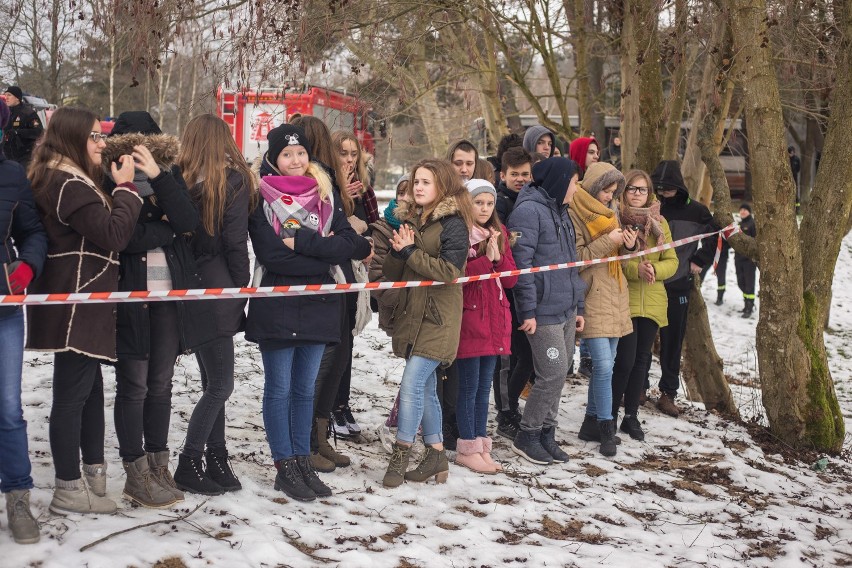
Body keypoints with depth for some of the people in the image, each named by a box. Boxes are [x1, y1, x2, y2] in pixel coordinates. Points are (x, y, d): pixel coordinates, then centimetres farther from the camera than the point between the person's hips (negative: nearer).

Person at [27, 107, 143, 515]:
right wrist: (126, 187, -13)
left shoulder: (70, 181, 15)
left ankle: (94, 472, 29)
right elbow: (114, 235, -23)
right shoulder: (69, 186, -19)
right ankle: (68, 490, 2)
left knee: (90, 386, 18)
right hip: (75, 302, -11)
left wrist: (118, 186, 4)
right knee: (72, 393, -5)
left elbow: (99, 229, 15)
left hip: (79, 302, 11)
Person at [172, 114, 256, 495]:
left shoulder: (183, 181, 3)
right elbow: (235, 243, -11)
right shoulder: (233, 181, -9)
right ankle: (189, 464, 0)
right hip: (218, 291, -6)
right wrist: (242, 287, 1)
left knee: (212, 382, 13)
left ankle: (216, 460, 16)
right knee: (220, 385, 0)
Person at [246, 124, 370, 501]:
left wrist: (299, 241, -16)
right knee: (280, 388, 3)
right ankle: (285, 467, 12)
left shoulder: (325, 195, 8)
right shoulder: (263, 197, -3)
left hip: (318, 304, 4)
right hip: (277, 306, -4)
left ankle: (303, 462, 21)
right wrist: (324, 252, -13)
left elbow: (348, 243, -6)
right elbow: (270, 254, -16)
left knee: (305, 388, 12)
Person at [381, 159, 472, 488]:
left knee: (412, 384, -13)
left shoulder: (453, 223, -8)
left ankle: (401, 454, -5)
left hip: (438, 318, -7)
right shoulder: (410, 220, 13)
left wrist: (410, 251, -16)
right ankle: (436, 455, 20)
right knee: (426, 387, 12)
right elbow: (392, 273, 12)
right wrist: (397, 251, -8)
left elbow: (449, 270, -19)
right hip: (412, 314, 7)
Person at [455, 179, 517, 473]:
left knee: (484, 385, 11)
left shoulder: (499, 234, 13)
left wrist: (499, 257, -8)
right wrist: (486, 258, -22)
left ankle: (481, 446, 17)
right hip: (468, 318, -6)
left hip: (495, 320, 6)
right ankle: (468, 449, 6)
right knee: (469, 385, -1)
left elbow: (510, 279, 9)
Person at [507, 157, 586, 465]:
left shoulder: (560, 211, 18)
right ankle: (527, 436, 6)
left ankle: (546, 433, 20)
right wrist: (527, 311, -18)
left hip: (565, 310, 9)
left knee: (559, 373, 10)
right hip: (543, 311, -9)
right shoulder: (529, 211, -12)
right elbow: (521, 263, -16)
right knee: (553, 374, -8)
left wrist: (578, 307, 21)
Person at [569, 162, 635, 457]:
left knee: (605, 364, 11)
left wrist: (629, 244, 2)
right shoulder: (575, 214, -9)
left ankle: (592, 423, 21)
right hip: (593, 297, -8)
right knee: (603, 366, -11)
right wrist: (607, 242, -19)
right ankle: (606, 430, -4)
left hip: (615, 296, 8)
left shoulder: (610, 211, 16)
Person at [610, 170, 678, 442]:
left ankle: (631, 416, 22)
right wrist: (636, 269, -23)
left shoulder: (660, 223, 11)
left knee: (642, 359, 10)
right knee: (625, 360, -9)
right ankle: (610, 415, 6)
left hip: (652, 302, 5)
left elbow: (671, 261, 8)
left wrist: (654, 270, -13)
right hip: (623, 300, -5)